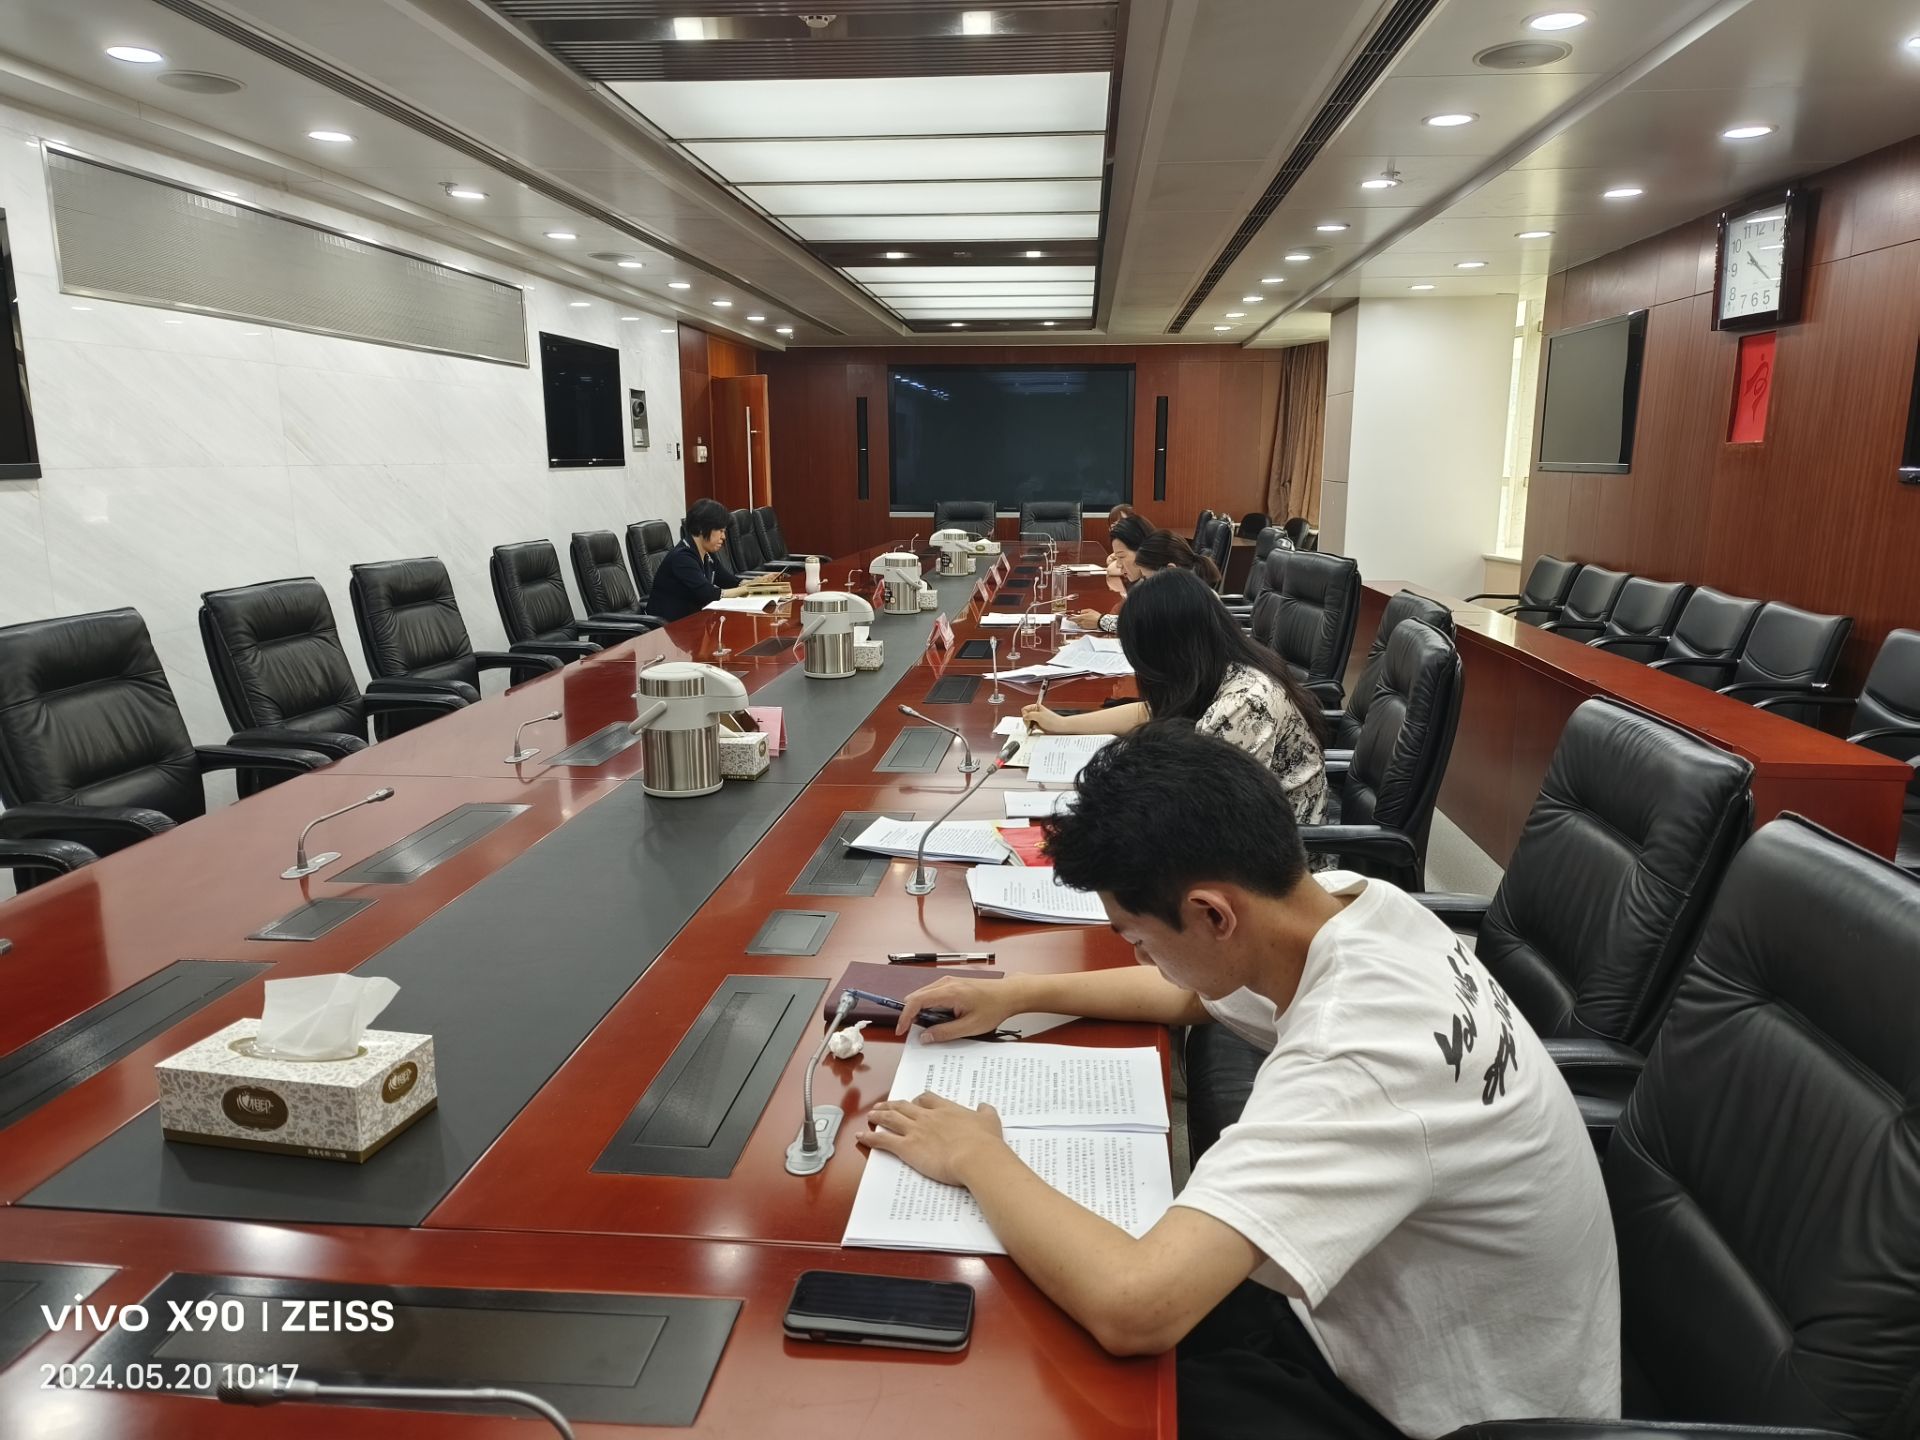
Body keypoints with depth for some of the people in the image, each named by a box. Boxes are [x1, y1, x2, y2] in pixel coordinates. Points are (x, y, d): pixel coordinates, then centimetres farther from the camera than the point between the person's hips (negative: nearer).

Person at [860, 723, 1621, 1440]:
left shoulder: (1363, 1059, -38)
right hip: (1384, 1320, 7)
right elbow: (1189, 992, 12)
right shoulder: (1341, 907, -11)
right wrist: (1017, 993, 4)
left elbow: (1132, 1307, -45)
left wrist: (978, 1155, -27)